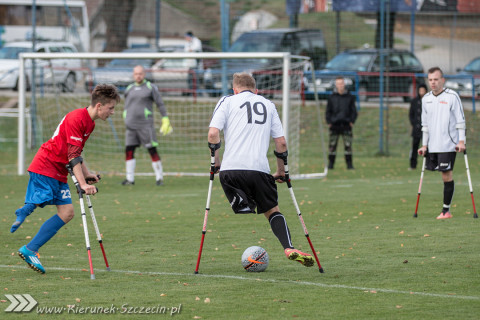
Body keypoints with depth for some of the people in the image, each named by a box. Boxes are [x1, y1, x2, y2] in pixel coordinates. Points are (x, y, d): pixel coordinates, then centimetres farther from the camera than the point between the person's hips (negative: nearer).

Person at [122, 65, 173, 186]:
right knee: (129, 151, -1)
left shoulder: (151, 87, 1)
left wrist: (165, 119, -3)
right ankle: (130, 178, 6)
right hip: (131, 125, 4)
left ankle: (159, 178, 1)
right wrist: (126, 121, 22)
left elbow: (160, 104, 3)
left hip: (146, 125, -4)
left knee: (152, 151, -5)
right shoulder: (129, 89, 14)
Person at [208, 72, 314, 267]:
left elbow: (213, 133, 0)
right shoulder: (268, 105, 21)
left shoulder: (227, 101, 14)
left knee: (244, 210, 2)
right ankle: (289, 249, -8)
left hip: (231, 169, -2)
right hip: (259, 169, 2)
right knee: (272, 210, 12)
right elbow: (281, 142, 16)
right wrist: (281, 171, 27)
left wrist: (216, 162, 12)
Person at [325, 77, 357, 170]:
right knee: (332, 145, 0)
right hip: (334, 125, 0)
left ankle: (349, 164, 2)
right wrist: (329, 122, -1)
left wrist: (352, 121, -1)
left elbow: (353, 111, 11)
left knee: (348, 145, -3)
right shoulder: (332, 97, 7)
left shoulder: (349, 97, 7)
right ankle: (331, 163, 7)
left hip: (346, 124, 0)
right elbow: (328, 111, 11)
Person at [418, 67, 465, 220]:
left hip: (448, 144, -5)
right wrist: (424, 145, 16)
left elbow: (460, 120, -5)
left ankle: (446, 210, -3)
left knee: (447, 175, -7)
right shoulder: (426, 99, 11)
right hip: (432, 145, 5)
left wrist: (461, 141, -10)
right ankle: (446, 210, 13)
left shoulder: (452, 96, -5)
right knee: (445, 175, 7)